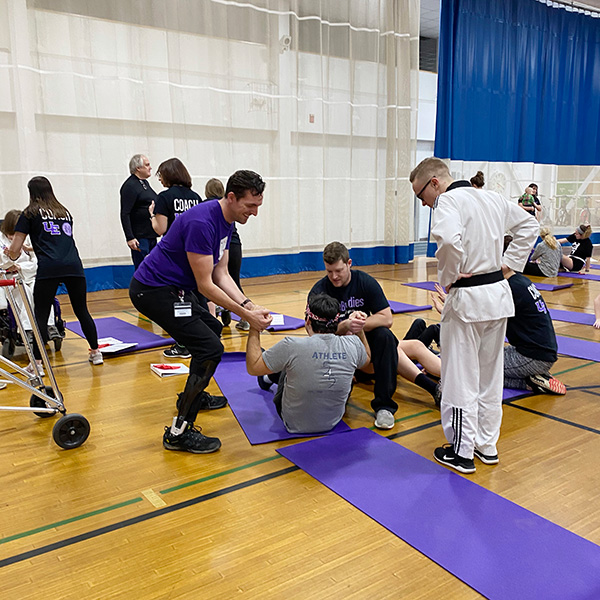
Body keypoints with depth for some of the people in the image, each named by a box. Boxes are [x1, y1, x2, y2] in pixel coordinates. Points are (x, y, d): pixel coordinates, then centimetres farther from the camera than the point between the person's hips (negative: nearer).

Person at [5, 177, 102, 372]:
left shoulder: (30, 213, 12)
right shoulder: (65, 212, 25)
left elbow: (14, 250, 9)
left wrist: (12, 255, 33)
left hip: (48, 268, -4)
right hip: (74, 266, 4)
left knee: (40, 316, 3)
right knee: (82, 311, 15)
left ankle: (37, 364, 0)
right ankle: (95, 353, 22)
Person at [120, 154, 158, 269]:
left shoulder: (145, 183, 16)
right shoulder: (130, 186, -12)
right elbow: (125, 214, -18)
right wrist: (130, 238, -24)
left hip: (151, 236, 9)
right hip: (140, 238, -9)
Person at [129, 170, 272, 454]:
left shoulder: (226, 221, 6)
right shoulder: (202, 222, -25)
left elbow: (221, 274, 7)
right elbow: (205, 285, -23)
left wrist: (249, 305, -6)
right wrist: (245, 315, -20)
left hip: (171, 287, 11)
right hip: (153, 290, -11)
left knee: (212, 329, 25)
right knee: (211, 348, -17)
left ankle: (194, 395, 41)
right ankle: (179, 433, -12)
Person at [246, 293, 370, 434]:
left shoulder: (292, 346, -29)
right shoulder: (353, 344, -17)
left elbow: (253, 367, -15)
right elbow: (367, 359, 8)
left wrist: (254, 329, -7)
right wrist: (359, 329, 12)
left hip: (294, 425, -3)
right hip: (333, 422, 4)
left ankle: (269, 378, 52)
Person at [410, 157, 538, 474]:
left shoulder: (448, 201, -14)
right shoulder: (493, 198, 11)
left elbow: (448, 238, -34)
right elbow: (529, 225, 21)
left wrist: (448, 276, -18)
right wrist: (510, 262, 14)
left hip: (467, 299, -8)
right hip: (500, 293, 8)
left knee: (461, 379, 5)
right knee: (490, 374, 18)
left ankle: (461, 452, 17)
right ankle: (487, 444, 31)